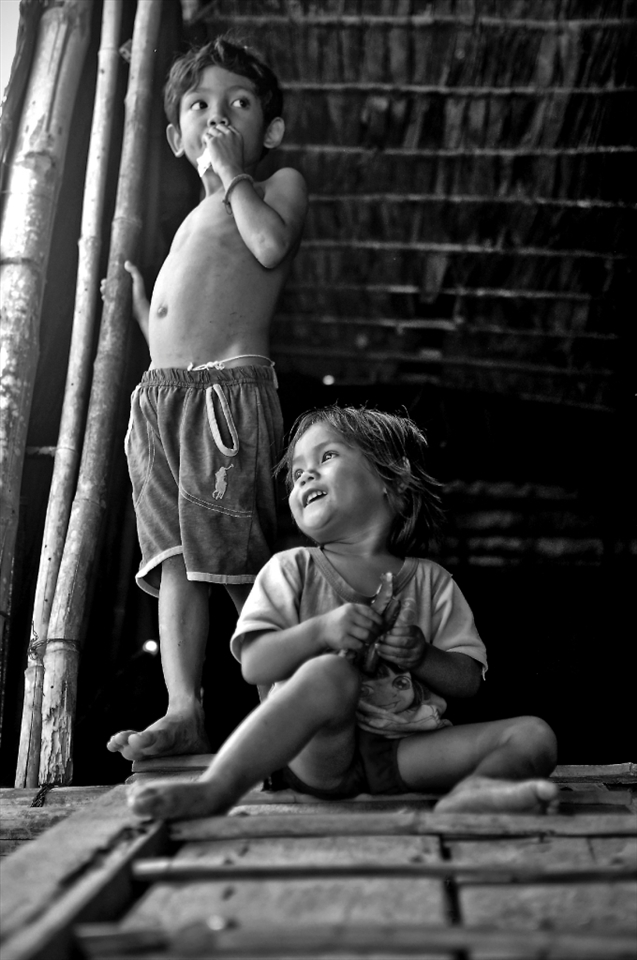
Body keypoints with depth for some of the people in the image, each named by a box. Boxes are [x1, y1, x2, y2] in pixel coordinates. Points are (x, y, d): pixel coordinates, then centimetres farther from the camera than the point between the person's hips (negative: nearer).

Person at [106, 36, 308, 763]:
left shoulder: (280, 183, 10)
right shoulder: (194, 220, 29)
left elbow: (273, 245, -15)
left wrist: (233, 174, -3)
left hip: (229, 390, -7)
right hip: (160, 395, 7)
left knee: (237, 558, -10)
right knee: (174, 556, -2)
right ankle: (183, 711, -3)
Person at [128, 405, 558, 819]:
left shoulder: (431, 582, 11)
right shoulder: (292, 570, 7)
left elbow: (468, 680, 8)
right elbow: (255, 664, -4)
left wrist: (422, 656, -11)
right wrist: (319, 631, -19)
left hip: (402, 755, 3)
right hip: (320, 752, -2)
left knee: (534, 736, -11)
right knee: (329, 674, -35)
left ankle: (468, 789, -40)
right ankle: (218, 788, -37)